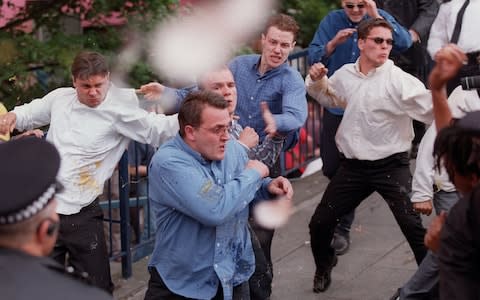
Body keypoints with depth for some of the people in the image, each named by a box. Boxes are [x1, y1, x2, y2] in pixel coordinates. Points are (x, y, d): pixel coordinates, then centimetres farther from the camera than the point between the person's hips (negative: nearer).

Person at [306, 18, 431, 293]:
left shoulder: (398, 79, -17)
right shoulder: (345, 75, 2)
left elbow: (432, 109, -27)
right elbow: (328, 97, 24)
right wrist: (317, 81, 3)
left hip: (391, 165, -5)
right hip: (353, 166, 5)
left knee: (413, 226, -15)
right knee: (320, 223, 12)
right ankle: (324, 265, 42)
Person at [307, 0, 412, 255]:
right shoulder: (332, 21, -4)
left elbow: (404, 43, -23)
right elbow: (313, 57, -11)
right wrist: (333, 43, -29)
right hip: (336, 106, 2)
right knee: (331, 168, 12)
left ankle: (343, 228, 15)